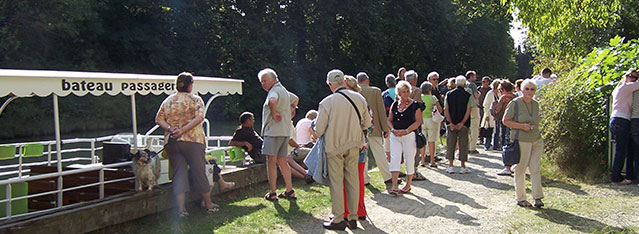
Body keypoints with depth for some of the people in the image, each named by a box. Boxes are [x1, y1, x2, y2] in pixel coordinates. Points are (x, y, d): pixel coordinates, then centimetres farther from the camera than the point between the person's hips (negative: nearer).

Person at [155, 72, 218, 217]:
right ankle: (209, 205, 17)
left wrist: (171, 128, -5)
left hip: (172, 142, 3)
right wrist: (183, 130, -15)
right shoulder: (195, 99, 0)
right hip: (193, 141, -3)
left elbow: (159, 119, 6)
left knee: (179, 173, 5)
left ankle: (181, 209, -2)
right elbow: (199, 117, -14)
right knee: (198, 172, 5)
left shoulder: (168, 101, 12)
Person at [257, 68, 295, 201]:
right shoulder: (284, 91, 18)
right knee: (282, 162, 13)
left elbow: (272, 101, -36)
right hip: (285, 131, 9)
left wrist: (274, 113, -20)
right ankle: (290, 191, 15)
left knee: (271, 162, -1)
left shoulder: (274, 91, -12)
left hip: (273, 131, -9)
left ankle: (273, 193, 3)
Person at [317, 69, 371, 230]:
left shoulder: (327, 102, -14)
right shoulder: (359, 98, -1)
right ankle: (353, 218, 19)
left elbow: (319, 130, -10)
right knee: (352, 180, 12)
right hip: (353, 145, 4)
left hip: (334, 146, -4)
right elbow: (366, 123, 8)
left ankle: (338, 219, 11)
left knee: (336, 182, 5)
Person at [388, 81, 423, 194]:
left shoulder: (415, 104, -2)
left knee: (409, 160, 5)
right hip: (395, 136, 3)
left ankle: (408, 185, 20)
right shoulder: (395, 104, 9)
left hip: (409, 135, -3)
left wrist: (406, 131, -17)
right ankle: (394, 186, -5)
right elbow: (389, 120, 13)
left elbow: (418, 121, -8)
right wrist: (393, 129, -6)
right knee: (394, 159, -6)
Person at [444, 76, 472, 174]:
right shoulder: (468, 95, -3)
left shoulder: (449, 94, 2)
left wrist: (450, 123, -5)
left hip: (451, 124, 2)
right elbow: (468, 111, -10)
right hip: (463, 124, -1)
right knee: (463, 144, 6)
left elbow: (446, 109, -4)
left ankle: (450, 166, 7)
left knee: (450, 144, 7)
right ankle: (463, 167, 10)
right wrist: (462, 123, -9)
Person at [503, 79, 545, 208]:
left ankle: (537, 198, 7)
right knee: (520, 170, 2)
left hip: (536, 140, 5)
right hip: (521, 141, -5)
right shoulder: (515, 103, -7)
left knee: (535, 169, 2)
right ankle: (520, 199, 12)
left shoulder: (536, 104, 11)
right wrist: (522, 126, -17)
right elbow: (505, 120, -7)